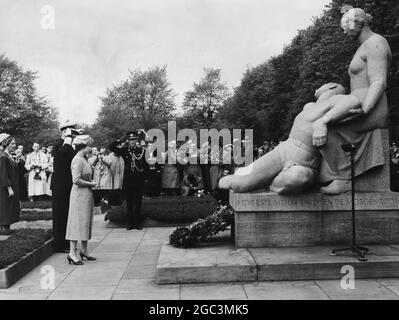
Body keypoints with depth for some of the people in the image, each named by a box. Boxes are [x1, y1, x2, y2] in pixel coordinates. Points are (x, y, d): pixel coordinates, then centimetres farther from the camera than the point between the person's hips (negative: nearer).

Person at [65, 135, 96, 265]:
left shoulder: (84, 159, 13)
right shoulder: (77, 160, -16)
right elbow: (76, 180, -24)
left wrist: (91, 182, 6)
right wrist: (90, 184, -13)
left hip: (87, 194, 9)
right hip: (79, 194, -9)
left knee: (86, 222, 13)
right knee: (77, 221, -7)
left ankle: (84, 250, 23)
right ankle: (72, 253, -2)